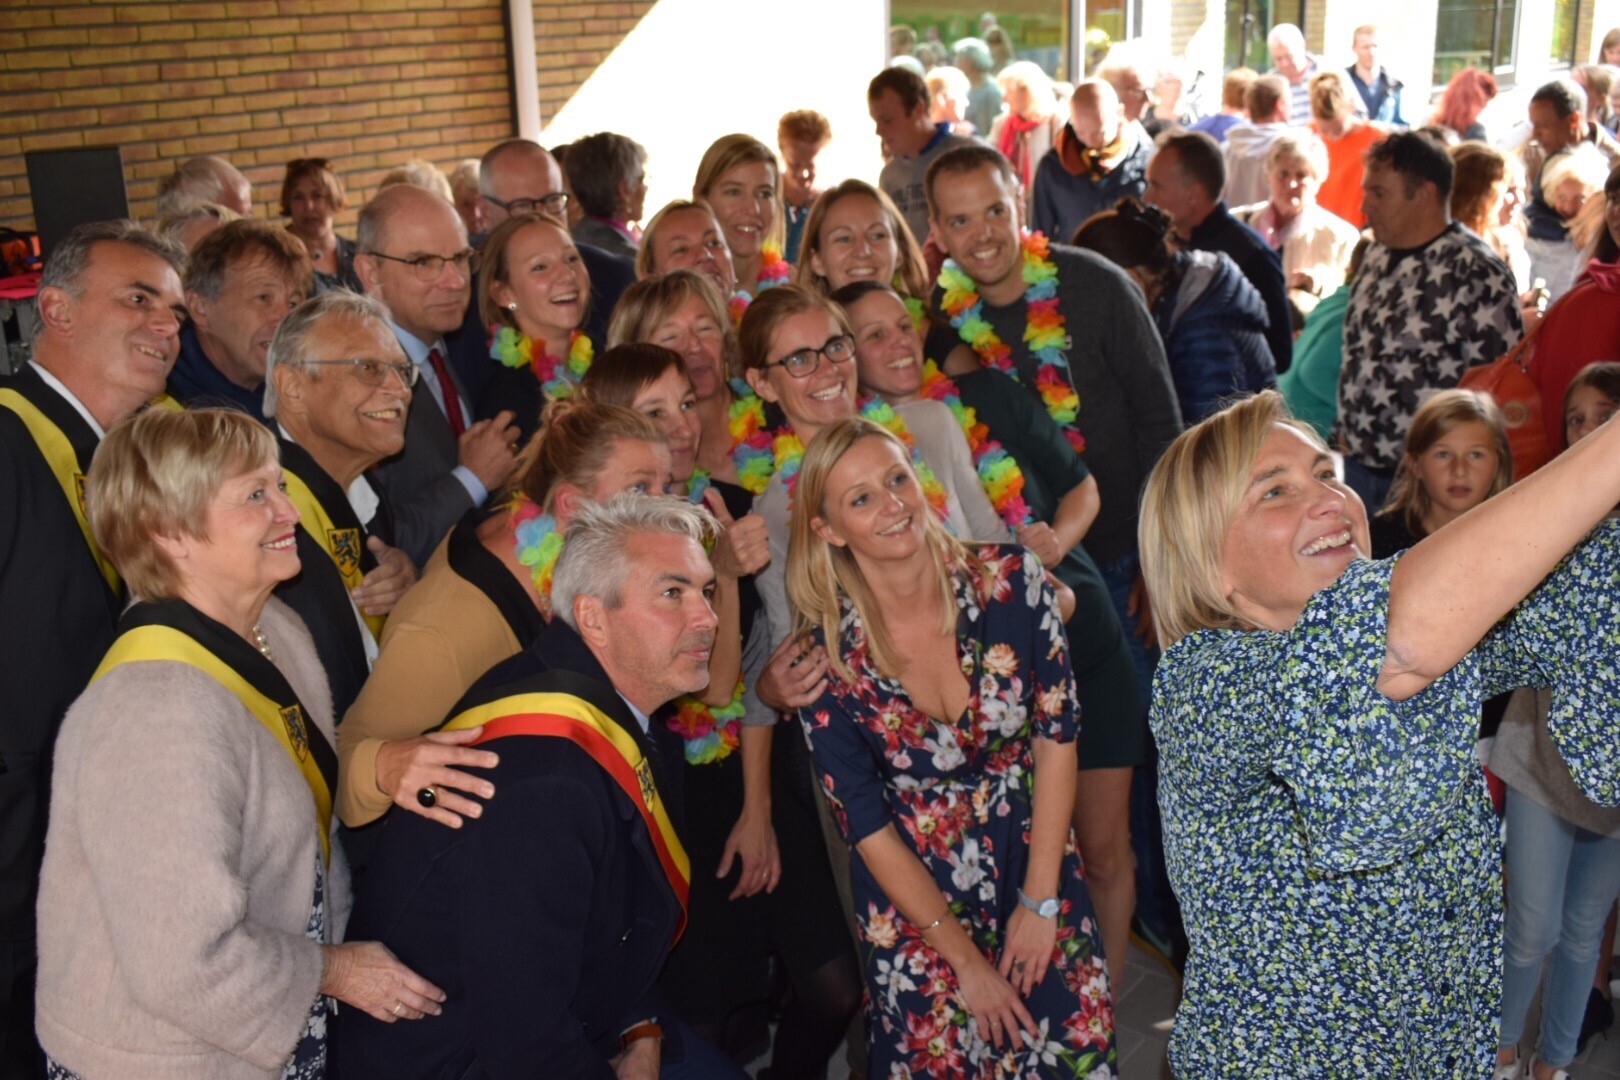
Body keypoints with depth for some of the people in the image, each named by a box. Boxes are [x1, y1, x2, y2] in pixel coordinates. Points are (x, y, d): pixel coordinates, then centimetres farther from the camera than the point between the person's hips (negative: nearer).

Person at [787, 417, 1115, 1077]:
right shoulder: (826, 655, -16)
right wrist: (966, 960, -8)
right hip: (916, 897, -1)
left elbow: (1056, 737, -7)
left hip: (1038, 867, 2)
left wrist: (1039, 900, -8)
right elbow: (869, 828, -10)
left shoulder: (1012, 582, -14)